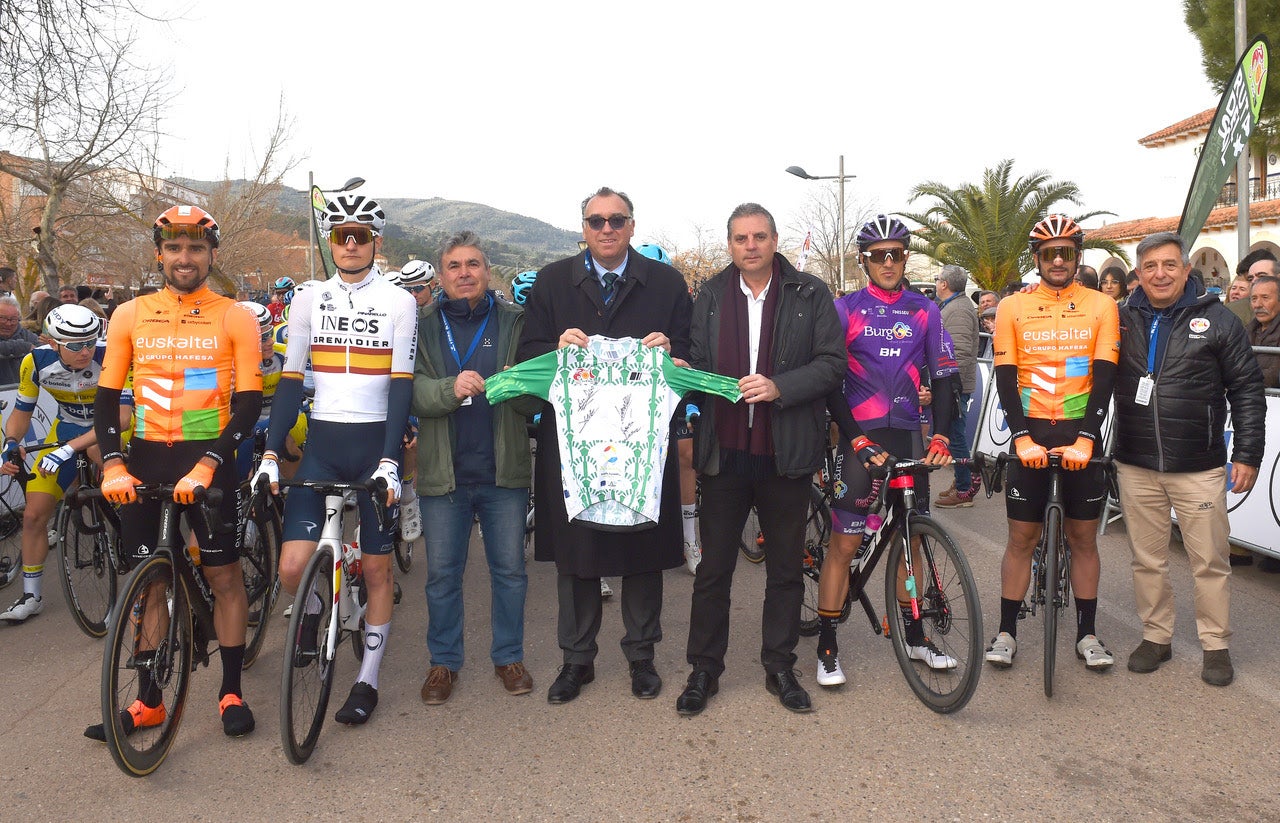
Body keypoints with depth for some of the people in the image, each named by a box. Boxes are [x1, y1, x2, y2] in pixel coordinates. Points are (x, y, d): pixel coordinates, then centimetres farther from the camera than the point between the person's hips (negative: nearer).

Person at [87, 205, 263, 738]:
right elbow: (107, 396, 5)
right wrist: (112, 465, -9)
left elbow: (249, 401, -7)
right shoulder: (130, 315, 5)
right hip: (145, 460, 3)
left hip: (208, 459, -3)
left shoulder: (235, 318, -3)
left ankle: (231, 691, 17)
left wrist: (207, 465, -18)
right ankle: (148, 699, 21)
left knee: (224, 575, 3)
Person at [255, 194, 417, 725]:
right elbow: (290, 380, 4)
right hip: (322, 442, 2)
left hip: (375, 443, -2)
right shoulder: (308, 300, 6)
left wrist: (389, 460, -17)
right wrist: (270, 453, -6)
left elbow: (401, 384, -8)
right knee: (293, 568, -8)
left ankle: (367, 680, 20)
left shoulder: (399, 303, -2)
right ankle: (312, 612, 28)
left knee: (377, 568, 5)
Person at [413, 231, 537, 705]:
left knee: (509, 570, 10)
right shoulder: (424, 328, 4)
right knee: (442, 574, 9)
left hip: (504, 471, 0)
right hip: (443, 473, 0)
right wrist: (451, 388, -27)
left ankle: (509, 657, 27)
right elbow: (411, 391, -7)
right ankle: (443, 662, 25)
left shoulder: (514, 323, 4)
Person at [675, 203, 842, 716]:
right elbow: (697, 364, 10)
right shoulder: (709, 297, 7)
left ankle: (780, 668, 27)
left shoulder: (810, 295, 1)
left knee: (786, 569, 11)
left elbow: (832, 363, -4)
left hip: (785, 455, -1)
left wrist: (779, 387, -18)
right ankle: (704, 670, 22)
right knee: (713, 568, 8)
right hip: (724, 454, 1)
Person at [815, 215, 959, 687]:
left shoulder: (925, 312, 8)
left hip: (909, 435, 3)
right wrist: (860, 441, -16)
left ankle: (914, 636, 25)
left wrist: (940, 437, -7)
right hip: (861, 437, -3)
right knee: (845, 542, -3)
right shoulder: (845, 309, -1)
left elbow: (944, 378, 6)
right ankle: (827, 647, 6)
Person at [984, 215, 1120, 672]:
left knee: (1083, 536, 8)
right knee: (1021, 536, 4)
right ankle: (1007, 632, 14)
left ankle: (1087, 633, 19)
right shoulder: (1012, 307, 1)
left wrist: (1084, 439, -15)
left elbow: (1104, 376, -4)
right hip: (1030, 433, 0)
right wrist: (1021, 439, -14)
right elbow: (1005, 378, -3)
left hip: (1081, 435, 1)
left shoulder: (1101, 306, 2)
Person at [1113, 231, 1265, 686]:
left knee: (1210, 562, 5)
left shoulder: (1217, 320, -1)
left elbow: (1246, 391, 0)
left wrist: (1247, 455, -3)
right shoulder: (1121, 320, 5)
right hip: (1137, 467, 2)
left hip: (1199, 468, -2)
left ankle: (1216, 645, 21)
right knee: (1147, 560, 12)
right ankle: (1156, 636, 26)